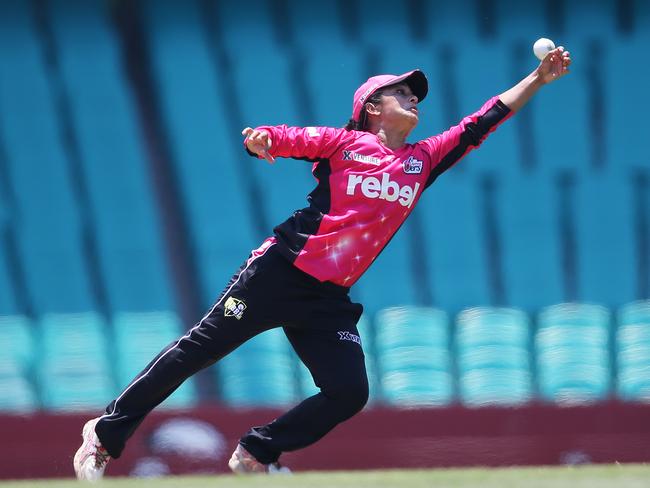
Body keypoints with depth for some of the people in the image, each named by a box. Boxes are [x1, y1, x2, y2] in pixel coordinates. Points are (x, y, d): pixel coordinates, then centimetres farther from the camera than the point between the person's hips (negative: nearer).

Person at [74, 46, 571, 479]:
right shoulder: (344, 144, 2)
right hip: (281, 273, -5)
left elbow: (483, 121, 14)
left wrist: (539, 78, 11)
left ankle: (256, 454, 7)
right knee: (199, 349, -6)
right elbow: (286, 139, -6)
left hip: (329, 301, 5)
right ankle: (106, 434, 2)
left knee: (349, 393, -8)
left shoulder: (422, 160, 15)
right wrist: (261, 139, -29)